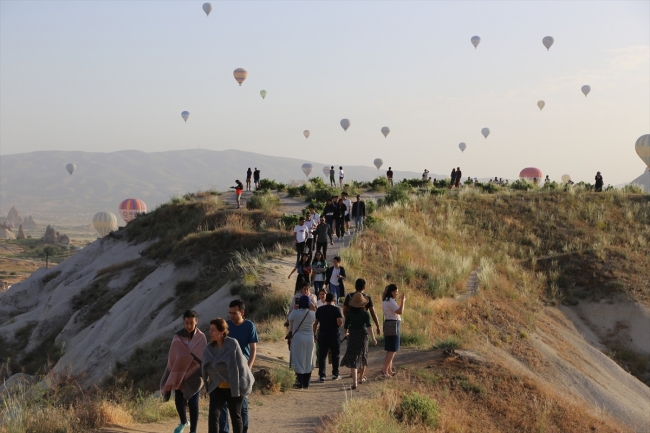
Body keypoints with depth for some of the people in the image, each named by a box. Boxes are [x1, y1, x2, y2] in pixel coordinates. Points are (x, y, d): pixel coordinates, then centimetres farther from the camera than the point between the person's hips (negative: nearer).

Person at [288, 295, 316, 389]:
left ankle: (300, 384, 0)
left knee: (299, 361, 3)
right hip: (309, 339, 3)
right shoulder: (313, 314, -4)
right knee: (308, 361, 13)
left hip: (298, 339, -3)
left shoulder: (295, 313, -13)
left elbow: (290, 321, 4)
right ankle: (306, 384, 17)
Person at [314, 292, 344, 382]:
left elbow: (316, 323, 8)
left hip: (322, 335, 2)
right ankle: (335, 374, 20)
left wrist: (315, 334, 18)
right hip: (334, 335, -2)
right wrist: (341, 321, 5)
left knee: (322, 355, 4)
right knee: (335, 355, 14)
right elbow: (340, 323, -18)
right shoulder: (336, 309, -8)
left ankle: (321, 375, -2)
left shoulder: (319, 309, 4)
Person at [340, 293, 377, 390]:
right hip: (363, 336, 1)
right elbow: (369, 326, -12)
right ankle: (361, 378, 37)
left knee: (353, 359, -4)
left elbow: (345, 326, 2)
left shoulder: (349, 313, -4)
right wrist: (373, 338, -8)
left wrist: (346, 331, 24)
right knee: (363, 357, 21)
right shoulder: (365, 314, -6)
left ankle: (354, 382, -18)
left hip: (353, 337, -1)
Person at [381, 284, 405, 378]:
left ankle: (389, 370, 20)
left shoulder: (385, 301, 16)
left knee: (391, 350, 16)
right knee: (392, 350, -9)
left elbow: (397, 311, 22)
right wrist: (403, 301, -11)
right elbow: (400, 312, -22)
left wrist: (401, 301, 18)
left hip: (388, 324, 10)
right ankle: (385, 370, -12)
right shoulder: (390, 301, -15)